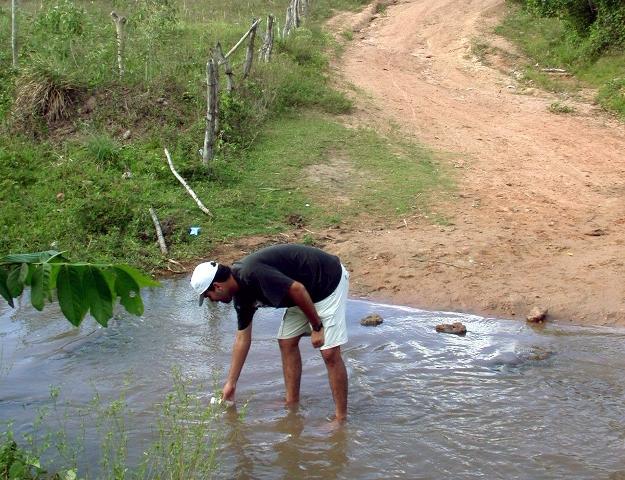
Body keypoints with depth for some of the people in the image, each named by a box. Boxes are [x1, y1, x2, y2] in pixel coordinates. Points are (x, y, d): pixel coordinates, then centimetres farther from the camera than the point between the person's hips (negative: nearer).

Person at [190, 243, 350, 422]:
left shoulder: (251, 273, -26)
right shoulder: (241, 292, 5)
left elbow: (297, 289, -27)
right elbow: (242, 338, 13)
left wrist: (317, 327, -17)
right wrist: (231, 384, 17)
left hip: (329, 280, -10)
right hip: (310, 292, 10)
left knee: (329, 353, -12)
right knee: (286, 342, 10)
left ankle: (341, 419, -5)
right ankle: (292, 406, 20)